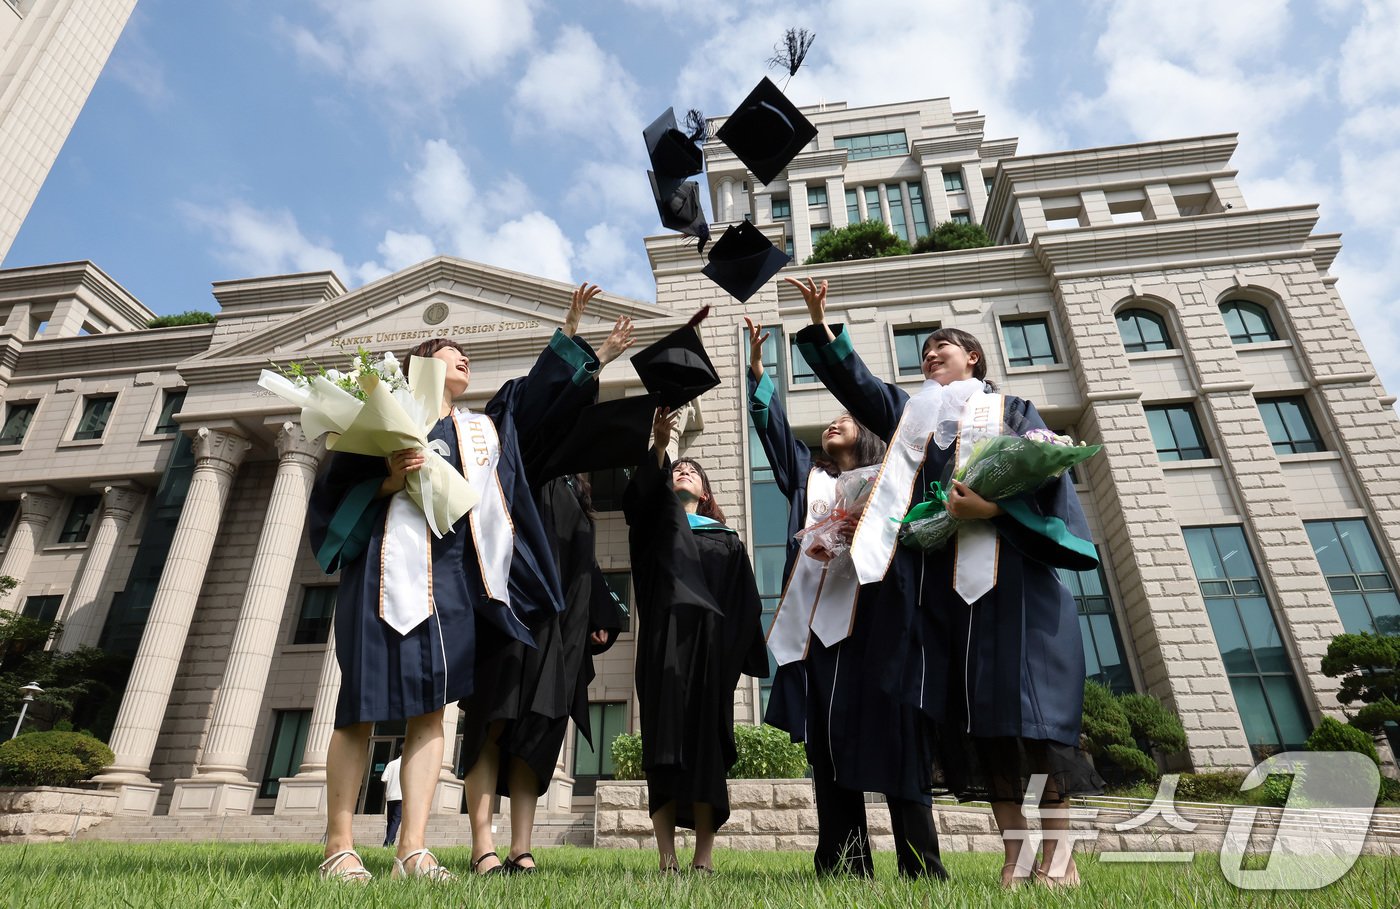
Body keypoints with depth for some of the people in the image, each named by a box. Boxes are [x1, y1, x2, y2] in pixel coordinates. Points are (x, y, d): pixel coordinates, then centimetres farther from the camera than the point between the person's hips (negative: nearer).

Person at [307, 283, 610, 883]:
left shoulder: (483, 428, 21)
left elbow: (537, 389, 22)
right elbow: (338, 486, 5)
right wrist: (388, 483, -14)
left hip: (451, 579, 4)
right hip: (387, 569, -3)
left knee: (430, 708, -2)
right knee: (362, 707, -2)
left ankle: (412, 850, 0)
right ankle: (338, 846, 8)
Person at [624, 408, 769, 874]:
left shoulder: (727, 540, 20)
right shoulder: (655, 524, 19)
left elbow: (746, 603, 12)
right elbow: (640, 494, -6)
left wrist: (739, 653, -3)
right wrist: (659, 445, -22)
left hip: (710, 642, 0)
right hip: (664, 638, 0)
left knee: (704, 738, -5)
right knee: (665, 736, -7)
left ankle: (704, 855, -1)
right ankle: (667, 857, -5)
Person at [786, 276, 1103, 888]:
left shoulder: (1011, 411, 12)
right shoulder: (910, 415, 23)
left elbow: (1046, 474, -1)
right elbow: (853, 380, 17)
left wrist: (993, 507, -18)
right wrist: (820, 322, 10)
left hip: (1007, 571, -3)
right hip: (942, 580, 3)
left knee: (1027, 703, -8)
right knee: (980, 714, 1)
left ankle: (1059, 853, 1)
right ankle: (1016, 854, 6)